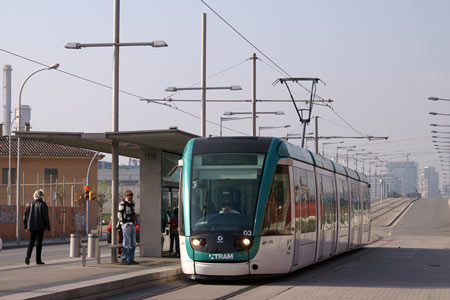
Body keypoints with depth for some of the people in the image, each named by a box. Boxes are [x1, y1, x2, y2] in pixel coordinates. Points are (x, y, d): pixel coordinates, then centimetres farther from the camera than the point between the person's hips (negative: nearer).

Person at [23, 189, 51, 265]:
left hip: (31, 226, 4)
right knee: (39, 243, 3)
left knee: (31, 242, 13)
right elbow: (45, 217, -10)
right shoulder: (43, 204, -9)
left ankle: (28, 255, -9)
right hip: (40, 227, -4)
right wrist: (48, 227, -2)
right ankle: (38, 260, 5)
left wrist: (26, 226, 16)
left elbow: (25, 215, 8)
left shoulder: (29, 204, 5)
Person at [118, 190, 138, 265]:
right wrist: (124, 223, -16)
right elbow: (119, 214, -12)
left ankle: (131, 259, 11)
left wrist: (135, 223, 15)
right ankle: (123, 260, -6)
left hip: (132, 225, 8)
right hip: (126, 225, -8)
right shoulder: (123, 203, -9)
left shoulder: (132, 204, 16)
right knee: (126, 242, -10)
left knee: (133, 243, 7)